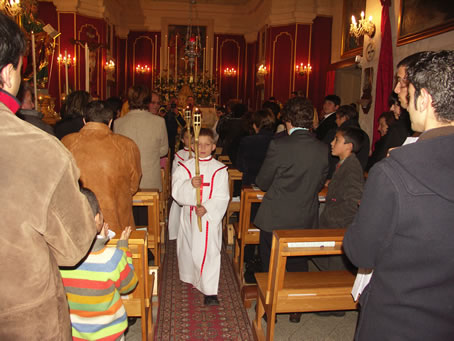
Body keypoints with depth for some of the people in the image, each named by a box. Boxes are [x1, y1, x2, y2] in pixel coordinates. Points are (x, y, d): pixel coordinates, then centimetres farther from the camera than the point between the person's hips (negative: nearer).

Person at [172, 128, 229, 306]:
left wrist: (207, 208, -22)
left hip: (210, 216, -2)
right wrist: (190, 185, -27)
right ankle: (190, 278, 40)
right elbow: (177, 192, -9)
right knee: (188, 249, 16)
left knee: (208, 252, -5)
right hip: (189, 216, 3)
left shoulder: (219, 169, -4)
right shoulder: (184, 167, 1)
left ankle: (210, 291, 1)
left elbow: (222, 197, -8)